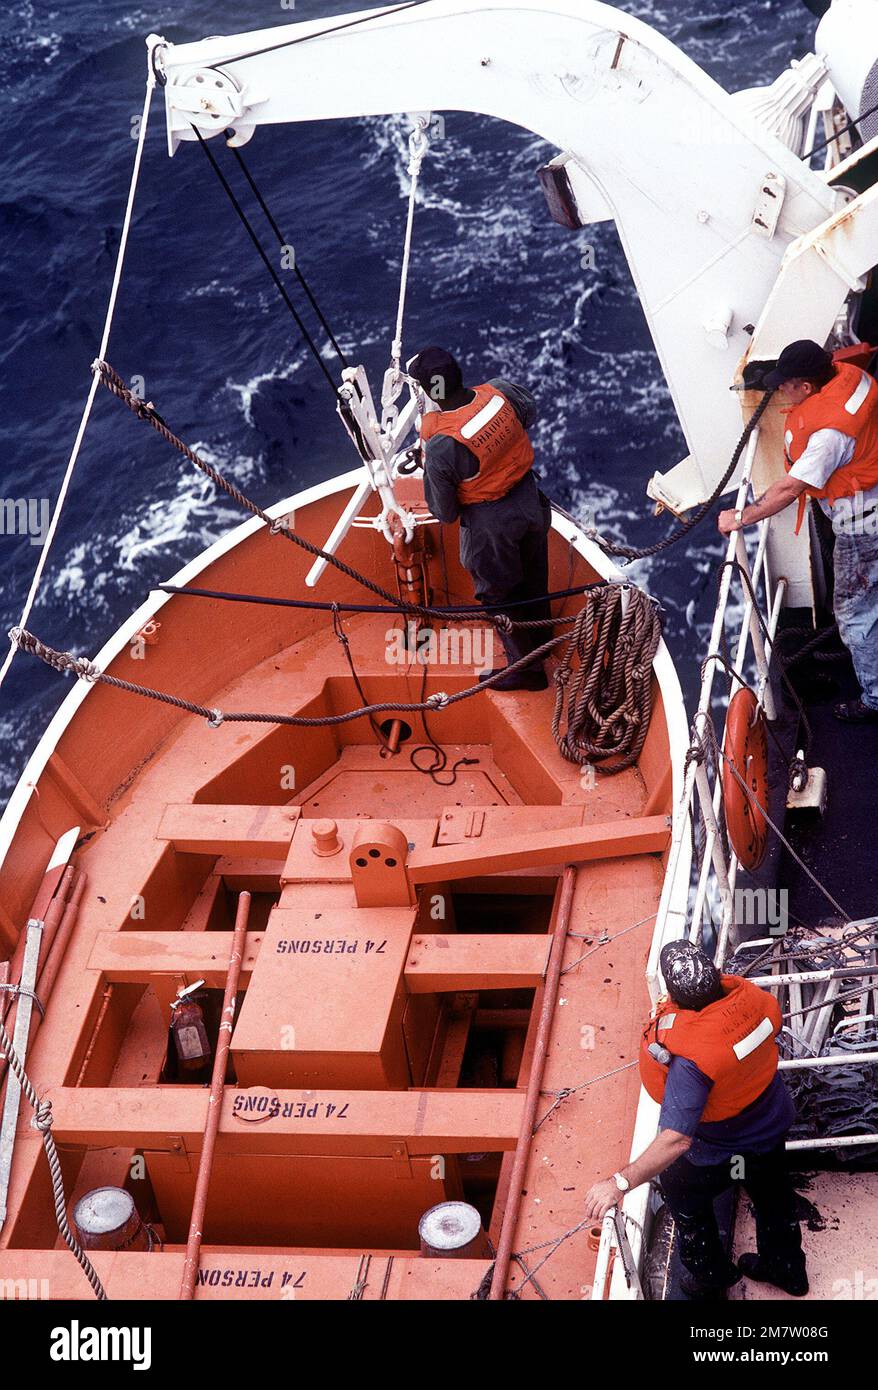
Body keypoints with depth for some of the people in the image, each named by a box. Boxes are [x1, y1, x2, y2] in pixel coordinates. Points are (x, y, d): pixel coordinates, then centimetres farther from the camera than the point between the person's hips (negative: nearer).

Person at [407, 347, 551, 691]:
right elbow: (529, 411, 9)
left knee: (498, 594, 19)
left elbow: (444, 513, -19)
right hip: (530, 503, 6)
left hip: (490, 524, -6)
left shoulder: (441, 446, -33)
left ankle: (526, 667, 36)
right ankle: (541, 640, 55)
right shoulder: (500, 391, -18)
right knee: (532, 577, 29)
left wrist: (427, 466, -5)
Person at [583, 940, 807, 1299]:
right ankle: (785, 1267, 58)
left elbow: (676, 1138, -47)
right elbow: (773, 1020, -1)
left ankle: (711, 1277, 50)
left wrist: (619, 1183, -46)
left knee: (682, 1195, 27)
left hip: (717, 1152, -6)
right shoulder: (748, 996, -28)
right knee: (772, 1194, 32)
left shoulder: (691, 1059, -46)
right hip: (771, 1126, 6)